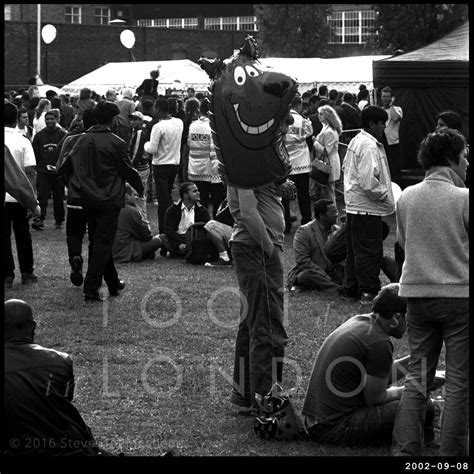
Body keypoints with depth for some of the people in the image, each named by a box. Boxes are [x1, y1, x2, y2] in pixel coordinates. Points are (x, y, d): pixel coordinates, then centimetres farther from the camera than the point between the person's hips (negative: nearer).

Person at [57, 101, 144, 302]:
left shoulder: (83, 140, 1)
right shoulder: (116, 143, -13)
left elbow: (66, 166, 4)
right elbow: (128, 170, -6)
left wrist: (75, 187, 17)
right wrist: (140, 189, 11)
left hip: (88, 200, 6)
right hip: (109, 200, -6)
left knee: (97, 241, 16)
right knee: (103, 243, -2)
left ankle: (113, 284, 28)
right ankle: (91, 289, -10)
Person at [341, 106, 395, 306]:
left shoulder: (355, 141, 11)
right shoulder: (369, 146, -20)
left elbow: (346, 167, 21)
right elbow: (368, 181, -27)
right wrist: (385, 195, -12)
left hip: (353, 205, 10)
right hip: (367, 207, -10)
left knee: (355, 250, 17)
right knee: (370, 252, -4)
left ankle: (351, 288, 24)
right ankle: (369, 292, 0)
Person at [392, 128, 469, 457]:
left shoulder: (406, 198, 2)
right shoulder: (463, 198, -12)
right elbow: (468, 246, -8)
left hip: (417, 293, 5)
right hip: (459, 294, -4)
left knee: (417, 377, 12)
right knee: (459, 381, 4)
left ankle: (406, 448, 8)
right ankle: (452, 451, 5)